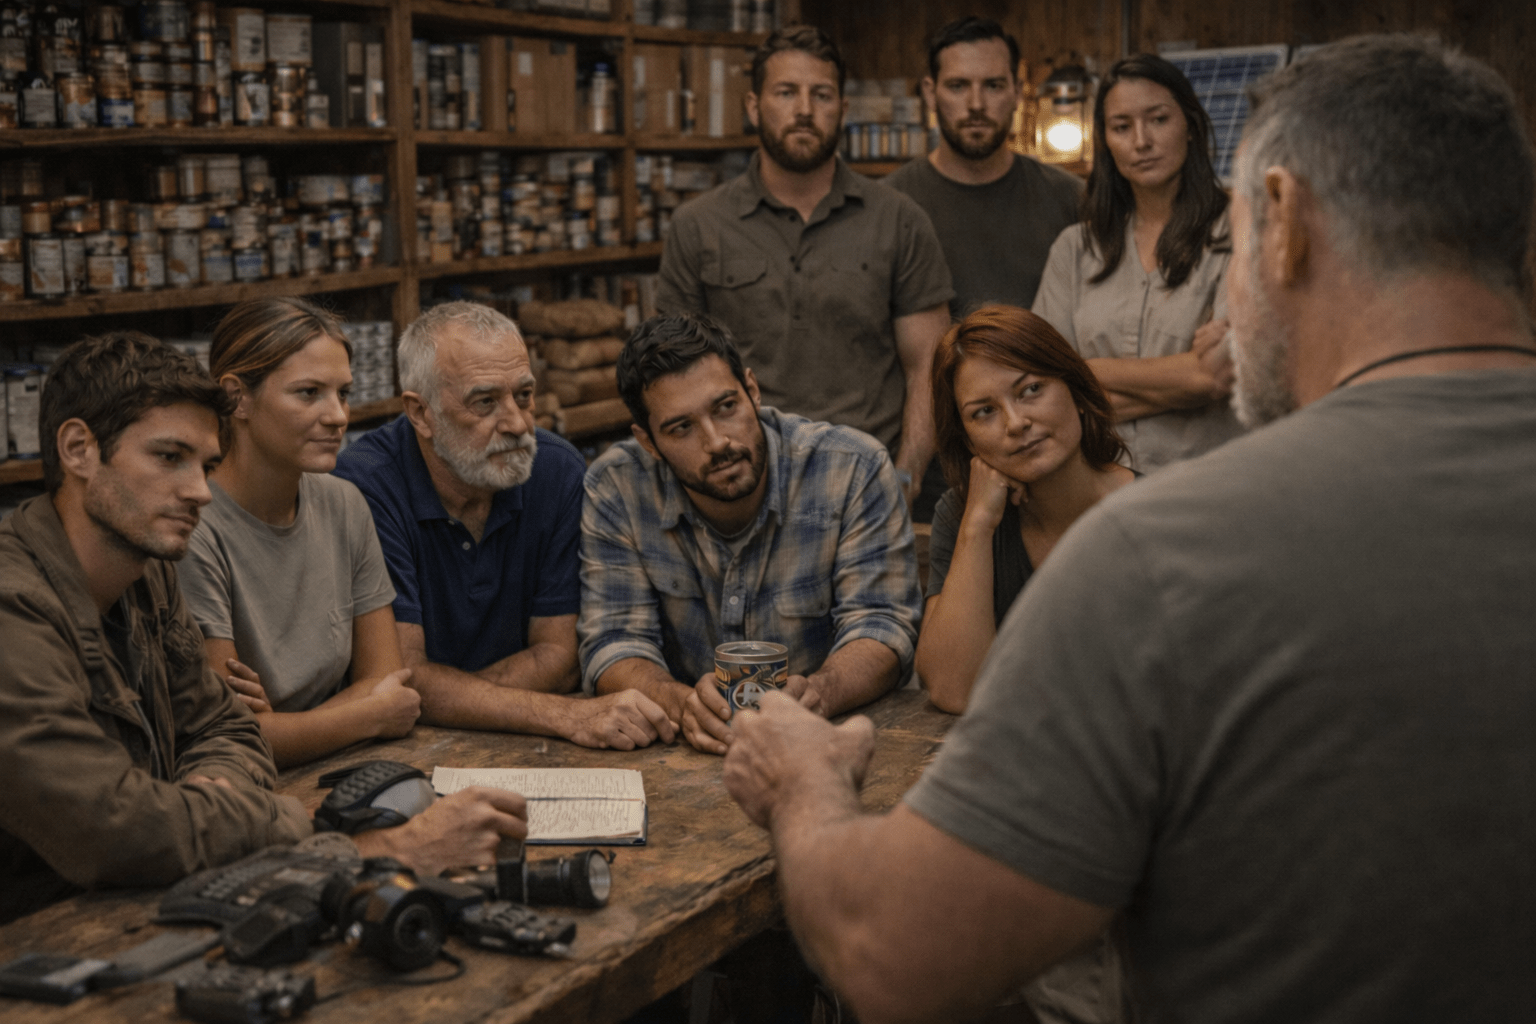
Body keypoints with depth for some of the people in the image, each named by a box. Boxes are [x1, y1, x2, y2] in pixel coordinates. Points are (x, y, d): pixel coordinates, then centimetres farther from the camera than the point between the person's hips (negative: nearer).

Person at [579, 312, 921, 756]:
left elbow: (878, 624, -11)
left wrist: (817, 692, -32)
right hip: (681, 752, 0)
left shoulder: (855, 468, -10)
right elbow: (615, 641, -7)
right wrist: (682, 702, -29)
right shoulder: (615, 489, -6)